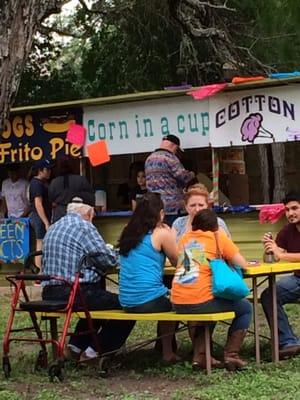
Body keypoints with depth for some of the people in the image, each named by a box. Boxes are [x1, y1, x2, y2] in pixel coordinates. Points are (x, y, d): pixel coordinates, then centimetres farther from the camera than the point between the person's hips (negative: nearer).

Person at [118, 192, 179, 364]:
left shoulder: (128, 233, 11)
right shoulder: (162, 233, -6)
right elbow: (179, 262, 3)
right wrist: (171, 236, 12)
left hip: (126, 302, 7)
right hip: (149, 300, -7)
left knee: (168, 298, 30)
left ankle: (167, 351, 34)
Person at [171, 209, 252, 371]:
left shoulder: (185, 238, 16)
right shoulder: (218, 237, 3)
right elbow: (242, 265, 2)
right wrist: (224, 261, 22)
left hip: (178, 304, 5)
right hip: (201, 301, -5)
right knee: (246, 308, 19)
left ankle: (199, 356, 26)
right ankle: (231, 354, 10)